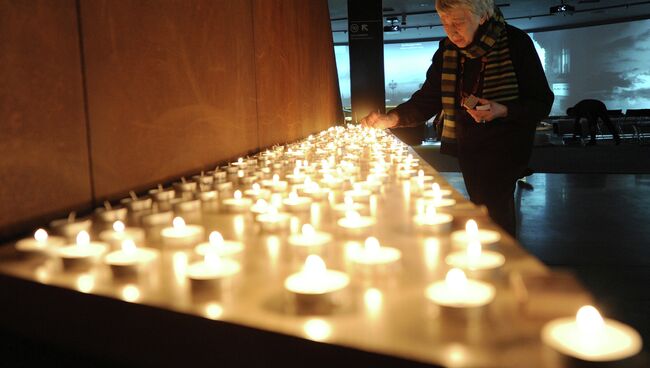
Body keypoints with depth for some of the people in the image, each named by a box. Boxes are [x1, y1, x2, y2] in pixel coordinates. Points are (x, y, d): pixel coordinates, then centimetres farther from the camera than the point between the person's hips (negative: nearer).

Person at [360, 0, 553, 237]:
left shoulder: (516, 43, -13)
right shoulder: (447, 49, 2)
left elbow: (542, 102, -10)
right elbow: (428, 99, 1)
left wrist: (502, 111, -28)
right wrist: (391, 119, -15)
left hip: (505, 146, -5)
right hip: (466, 145, 5)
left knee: (495, 212, -12)